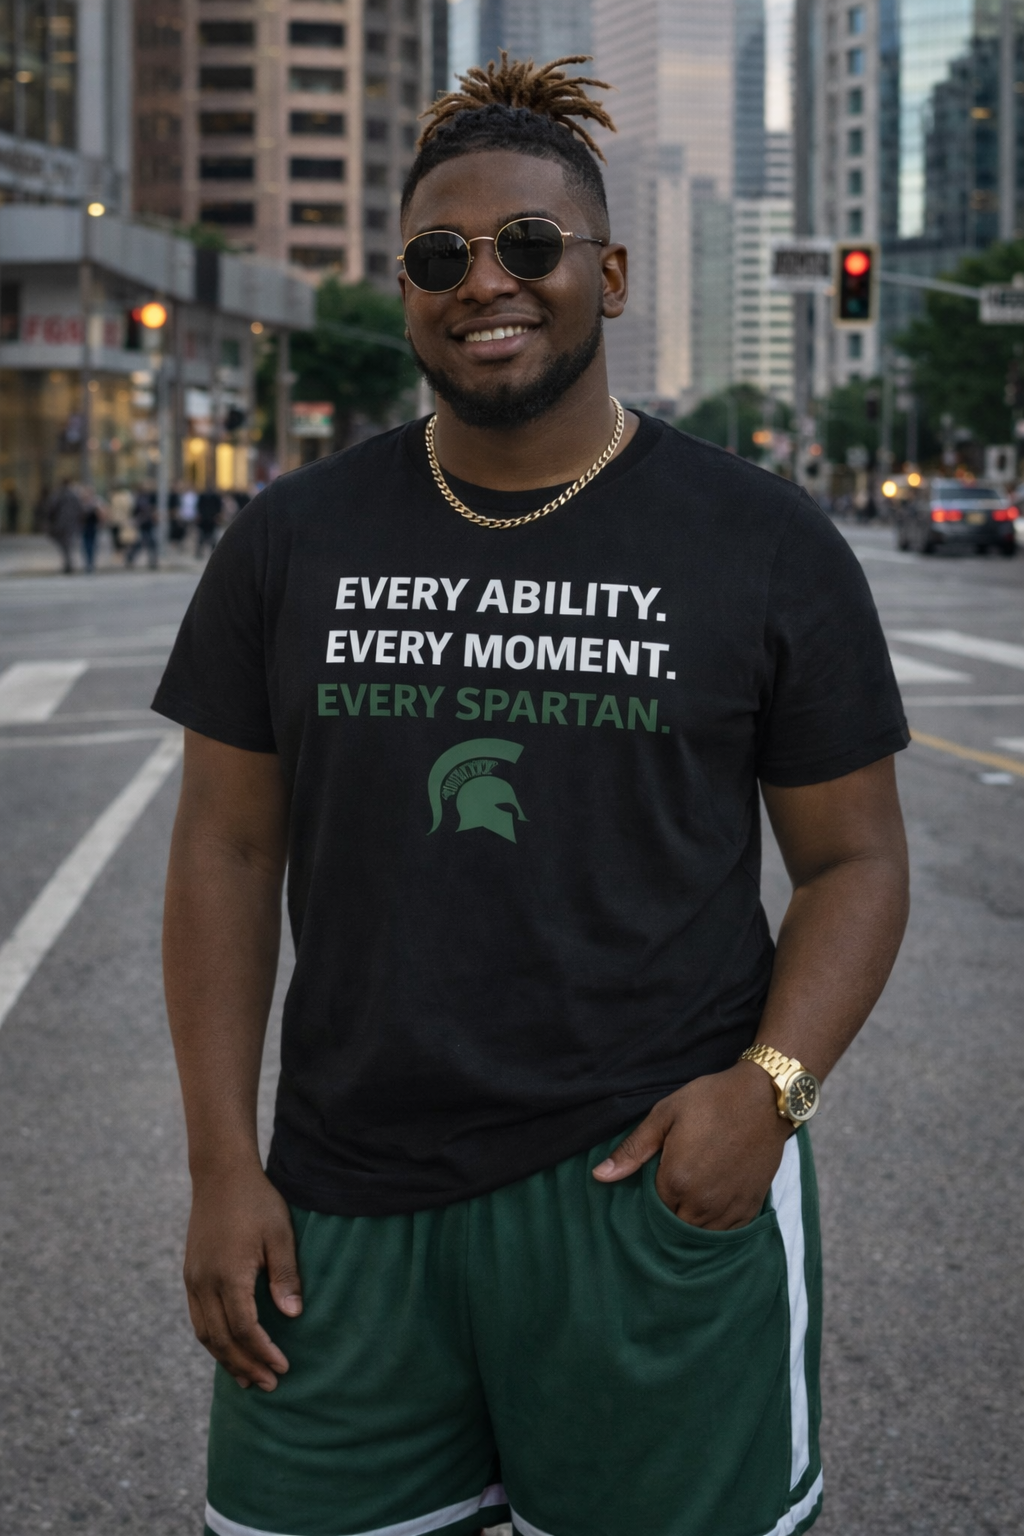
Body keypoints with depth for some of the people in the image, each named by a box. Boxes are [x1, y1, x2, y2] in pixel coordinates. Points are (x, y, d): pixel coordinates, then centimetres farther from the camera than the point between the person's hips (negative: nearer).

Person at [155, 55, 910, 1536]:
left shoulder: (763, 544, 1)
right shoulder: (295, 540, 6)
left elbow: (855, 858, 3)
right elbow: (229, 851, 7)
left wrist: (771, 1083, -14)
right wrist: (223, 1166, 0)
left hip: (653, 1188, -2)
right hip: (345, 1206, 2)